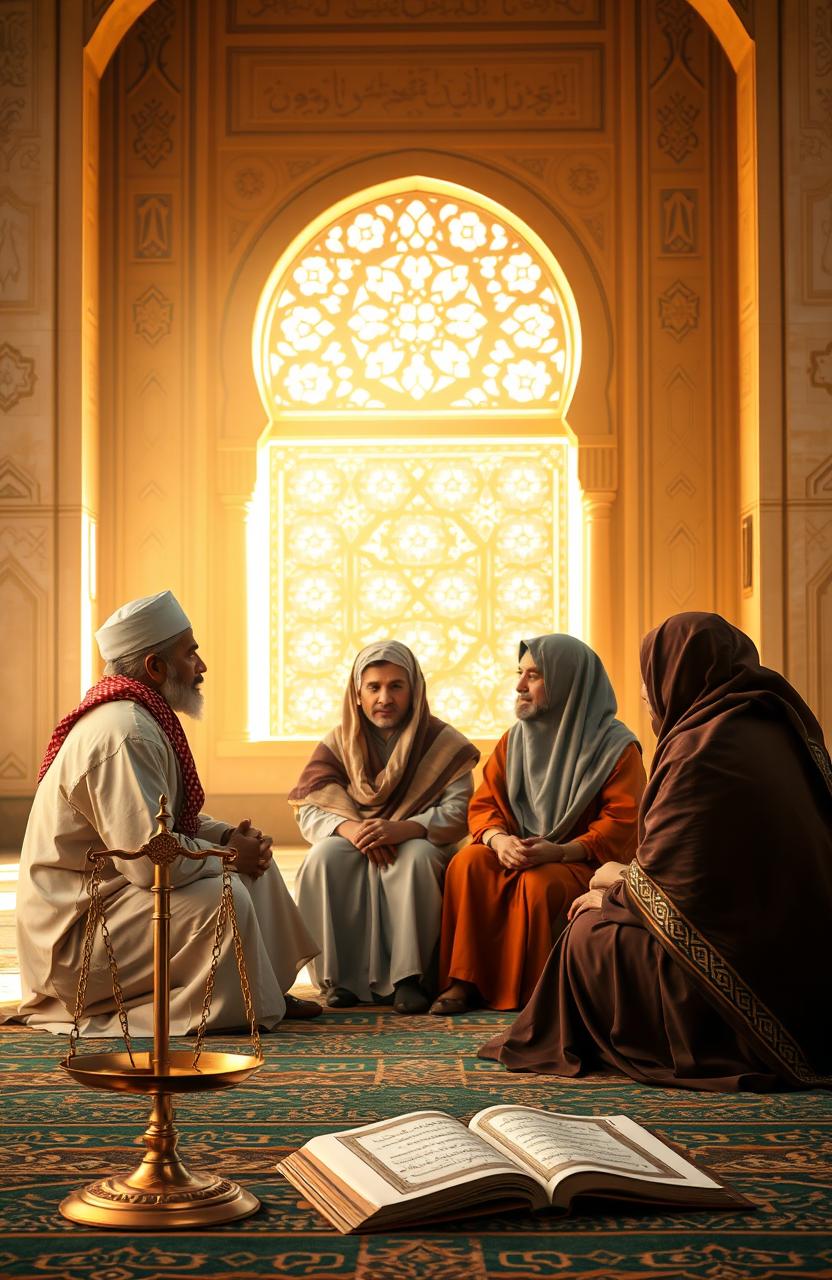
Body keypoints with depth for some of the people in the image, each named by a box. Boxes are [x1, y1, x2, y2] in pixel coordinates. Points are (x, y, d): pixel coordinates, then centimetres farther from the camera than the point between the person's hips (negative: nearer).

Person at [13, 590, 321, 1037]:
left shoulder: (141, 716, 10)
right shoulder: (124, 734, -25)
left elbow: (170, 818, 21)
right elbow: (152, 857, -31)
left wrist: (227, 835, 2)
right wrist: (229, 854, -14)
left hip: (102, 890, 11)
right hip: (74, 925, -11)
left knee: (253, 856, 12)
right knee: (224, 897, -29)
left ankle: (269, 990, 16)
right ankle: (246, 1006, -8)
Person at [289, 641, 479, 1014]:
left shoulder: (444, 744, -2)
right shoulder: (338, 743, 5)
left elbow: (458, 812, -15)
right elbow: (309, 811, -5)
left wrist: (402, 829, -34)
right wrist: (349, 828, -28)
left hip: (416, 848, -2)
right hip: (354, 853, 2)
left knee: (416, 856, -35)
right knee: (325, 854, -30)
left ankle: (408, 977, -33)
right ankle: (340, 977, -26)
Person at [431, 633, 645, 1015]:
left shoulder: (616, 746, -7)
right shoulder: (513, 740, 10)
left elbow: (622, 824, -14)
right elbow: (483, 804, 8)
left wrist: (559, 851, -27)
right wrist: (498, 839, -17)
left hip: (582, 860, -5)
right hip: (518, 852, 5)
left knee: (540, 884, -36)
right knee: (468, 864, -25)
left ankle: (534, 993, -17)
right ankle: (465, 981, -22)